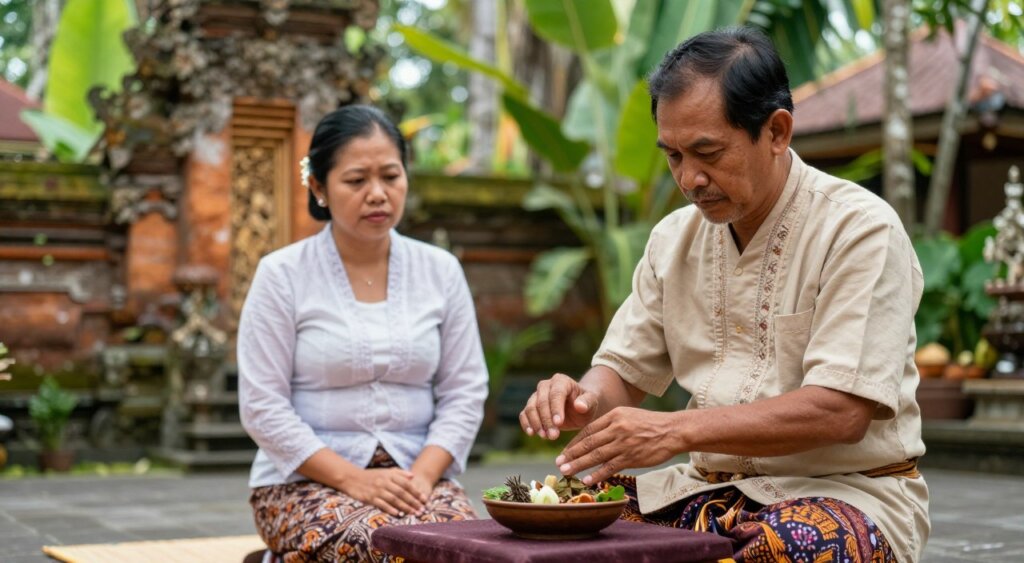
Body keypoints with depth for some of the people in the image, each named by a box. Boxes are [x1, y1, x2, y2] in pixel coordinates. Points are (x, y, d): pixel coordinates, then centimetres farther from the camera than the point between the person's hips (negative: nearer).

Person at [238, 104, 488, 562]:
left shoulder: (441, 271, 7)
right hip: (306, 478, -2)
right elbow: (263, 406, -6)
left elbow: (464, 392, 4)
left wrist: (421, 476, -12)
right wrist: (353, 479, -16)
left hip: (416, 476, 3)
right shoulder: (281, 275, -2)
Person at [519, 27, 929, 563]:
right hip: (712, 488, 5)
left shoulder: (859, 228, -11)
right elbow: (624, 371, 12)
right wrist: (584, 399, -13)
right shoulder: (674, 238, 8)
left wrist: (679, 429, -27)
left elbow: (841, 412, -20)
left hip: (844, 490, -5)